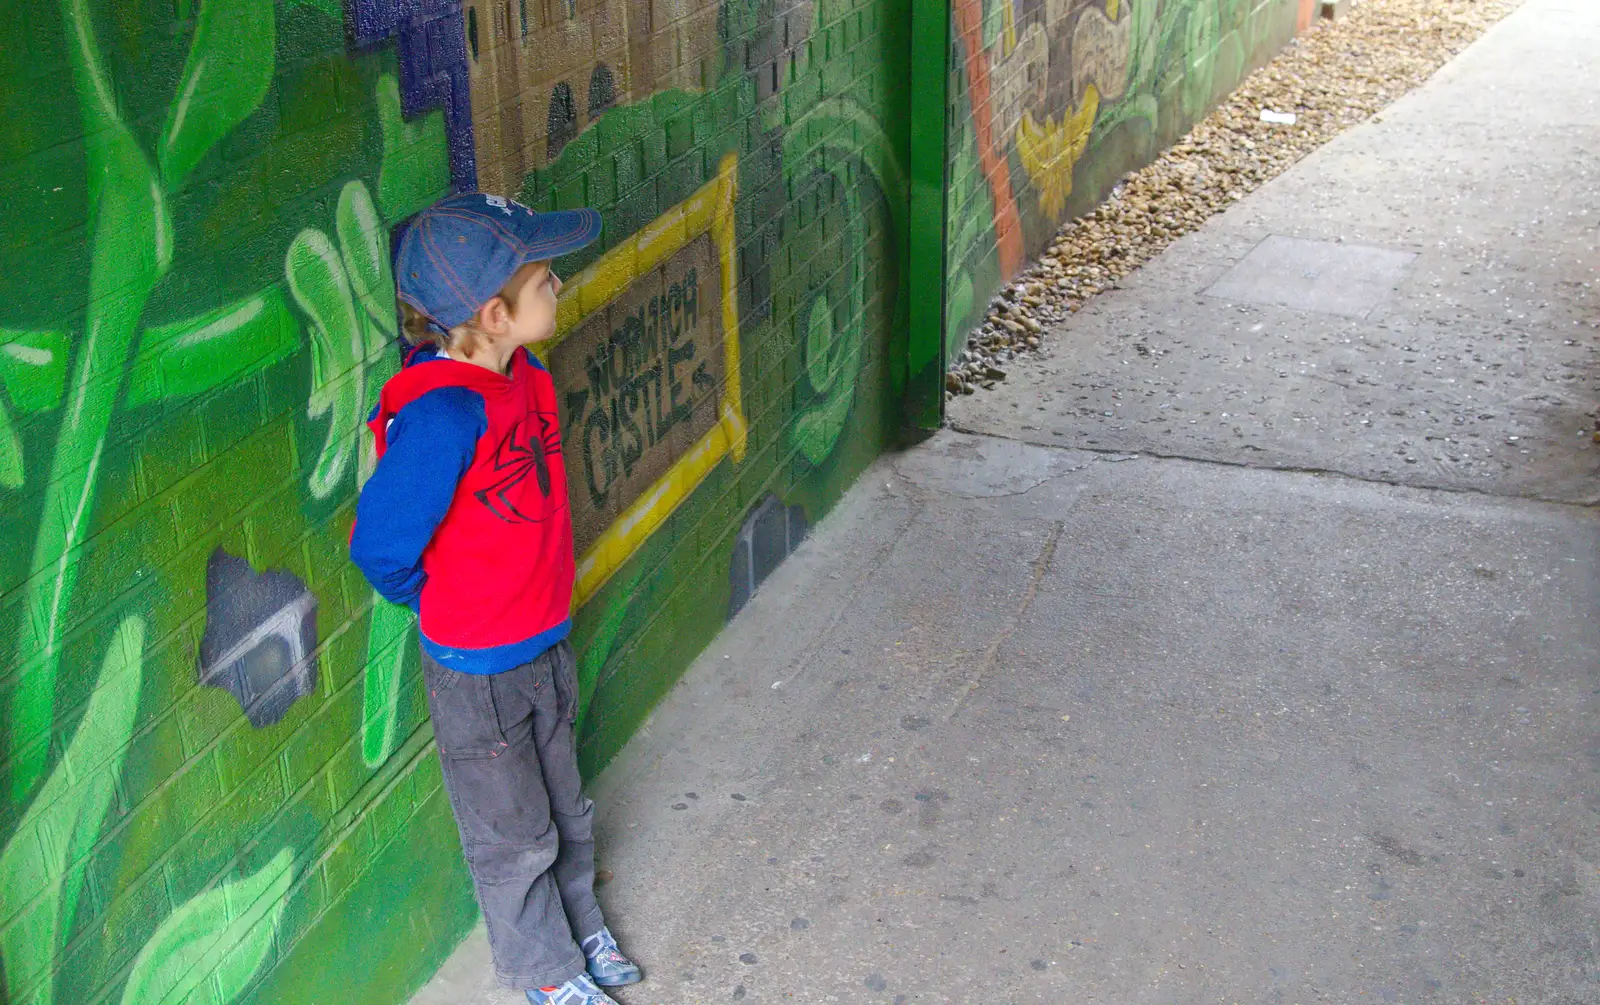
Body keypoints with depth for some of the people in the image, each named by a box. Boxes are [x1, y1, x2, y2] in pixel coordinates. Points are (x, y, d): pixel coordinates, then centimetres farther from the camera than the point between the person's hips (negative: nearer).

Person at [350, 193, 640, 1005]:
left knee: (564, 809, 25)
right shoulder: (443, 414, -31)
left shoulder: (524, 376, -5)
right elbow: (381, 547, -25)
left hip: (544, 641, 7)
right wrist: (445, 606, -7)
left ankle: (580, 931, 48)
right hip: (477, 670, -7)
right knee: (513, 837, 15)